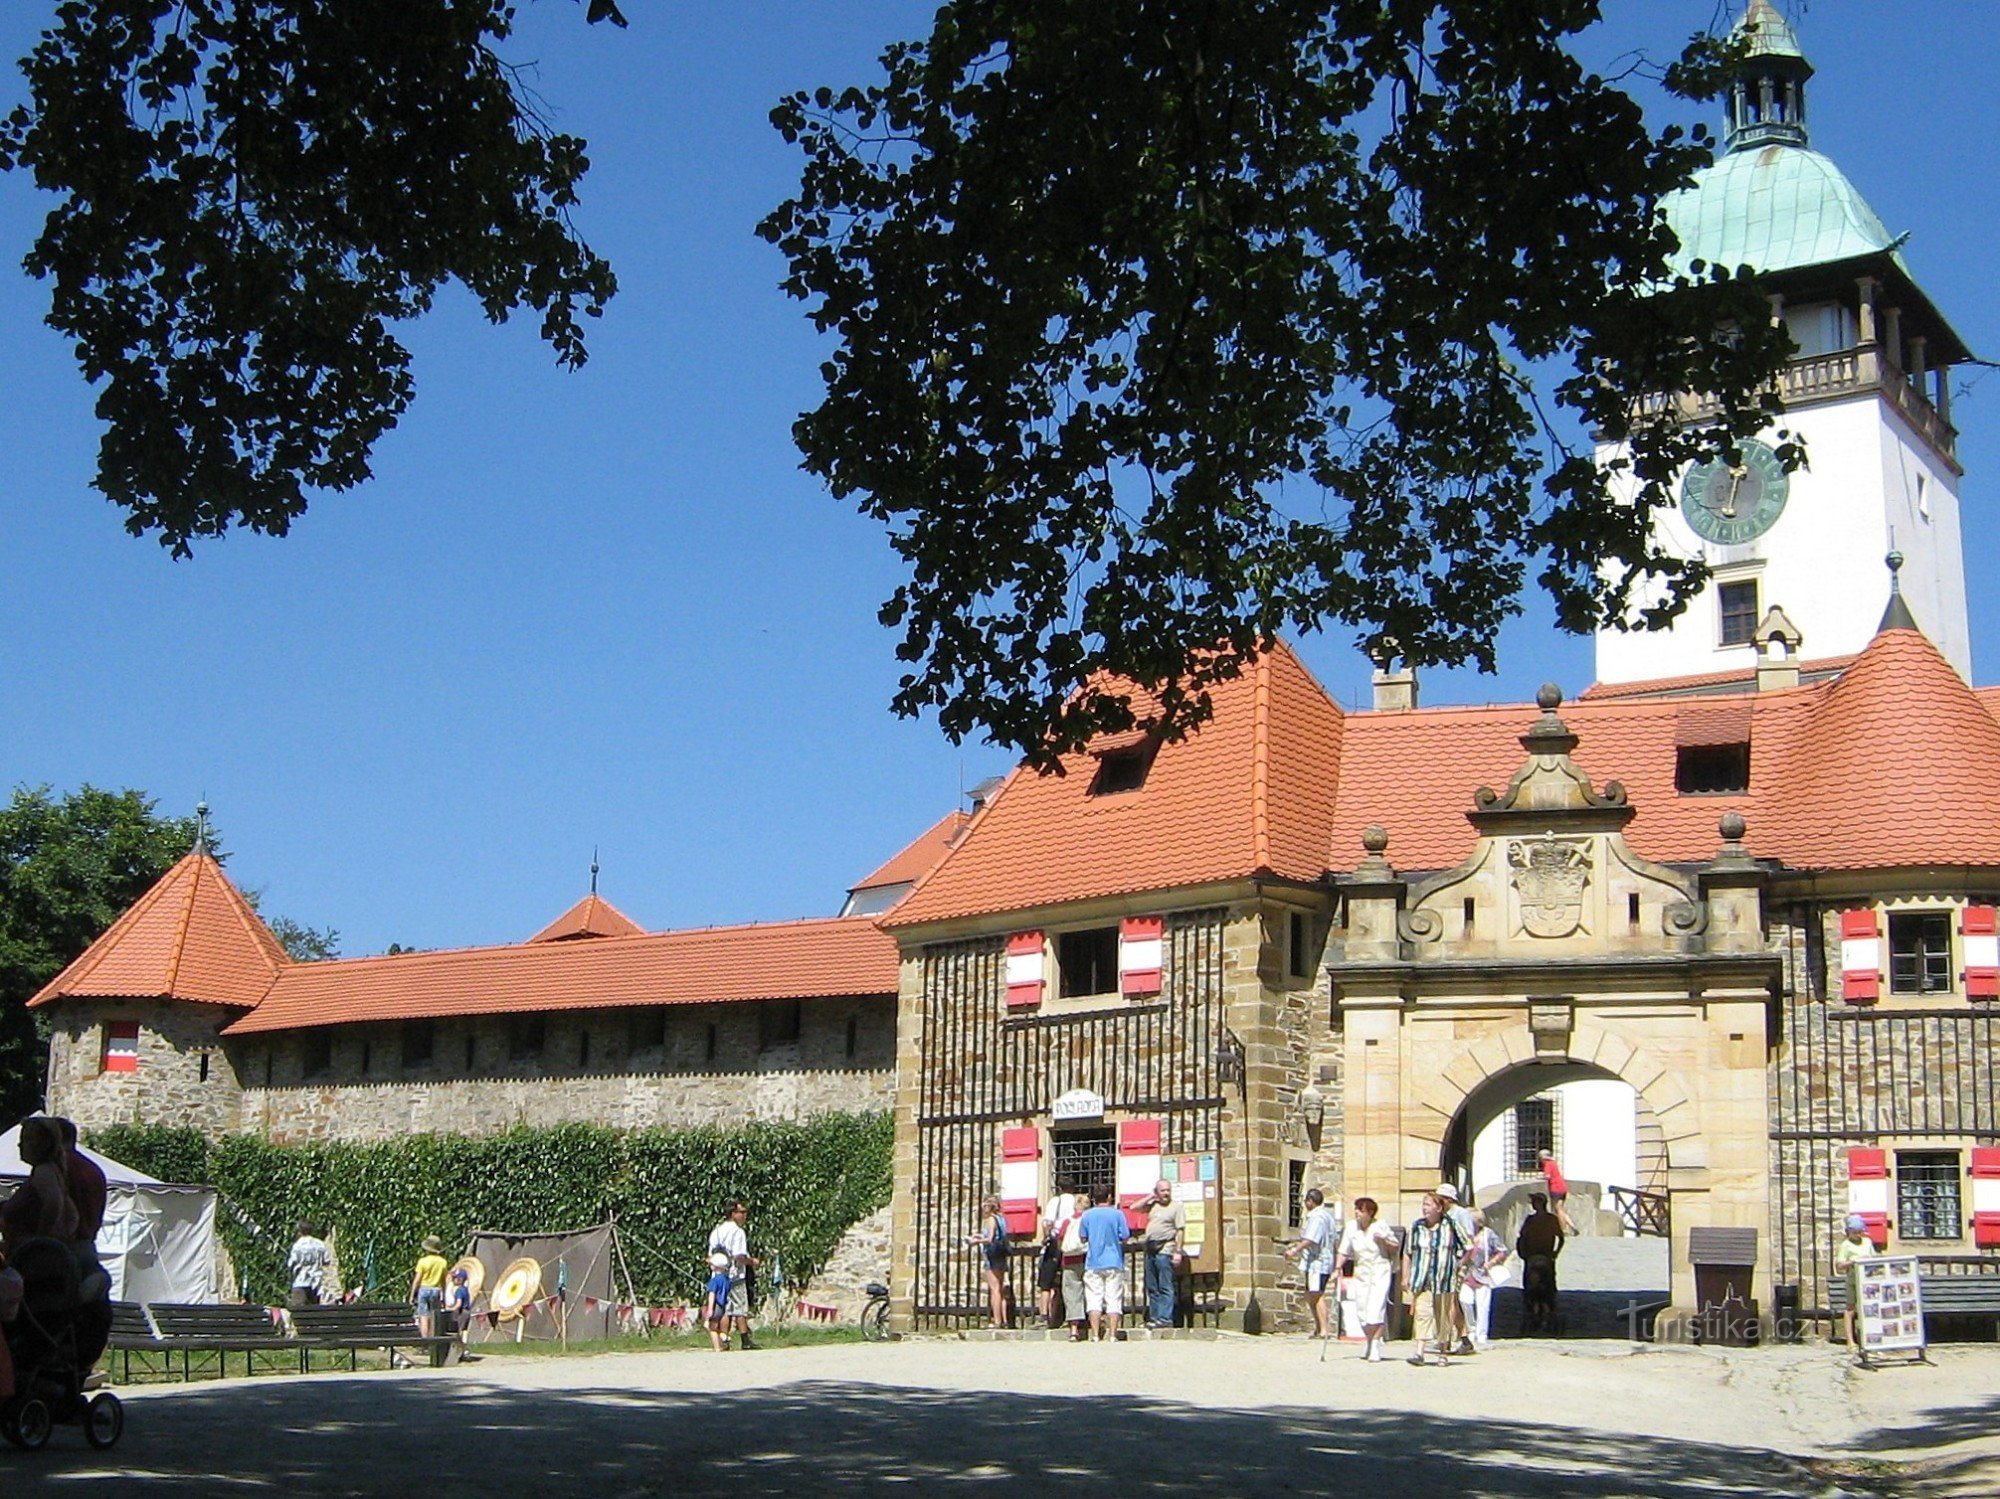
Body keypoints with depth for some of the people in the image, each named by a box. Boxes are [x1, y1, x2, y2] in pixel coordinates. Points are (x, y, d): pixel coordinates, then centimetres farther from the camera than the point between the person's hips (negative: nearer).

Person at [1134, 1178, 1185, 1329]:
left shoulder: (1176, 1207, 1)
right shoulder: (1153, 1206, 18)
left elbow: (1180, 1231, -5)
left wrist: (1178, 1252, -13)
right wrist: (1150, 1197, 11)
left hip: (1165, 1250, -7)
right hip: (1150, 1250, 7)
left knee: (1165, 1287, -8)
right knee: (1152, 1288, 8)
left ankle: (1165, 1318, -10)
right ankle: (1154, 1317, 13)